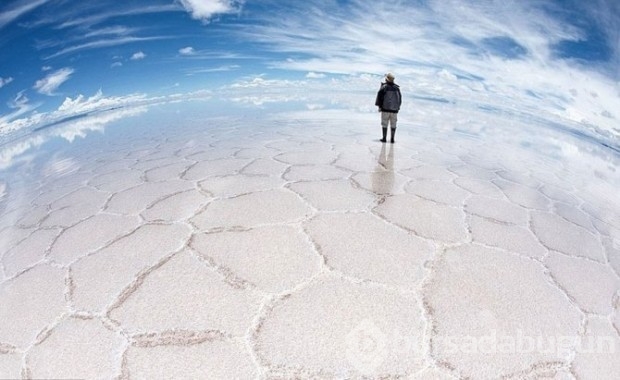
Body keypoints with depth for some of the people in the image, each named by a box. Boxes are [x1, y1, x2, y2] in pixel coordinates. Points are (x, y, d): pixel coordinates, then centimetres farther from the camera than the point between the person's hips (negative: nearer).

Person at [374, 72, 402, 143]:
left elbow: (379, 97, -8)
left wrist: (379, 106, 2)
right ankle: (392, 139, 9)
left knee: (384, 124, 4)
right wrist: (398, 107, 21)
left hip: (385, 109, -3)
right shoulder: (397, 88, 6)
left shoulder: (384, 87, -8)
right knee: (393, 125, 8)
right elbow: (400, 98, 12)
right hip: (394, 109, 3)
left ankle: (384, 138, 5)